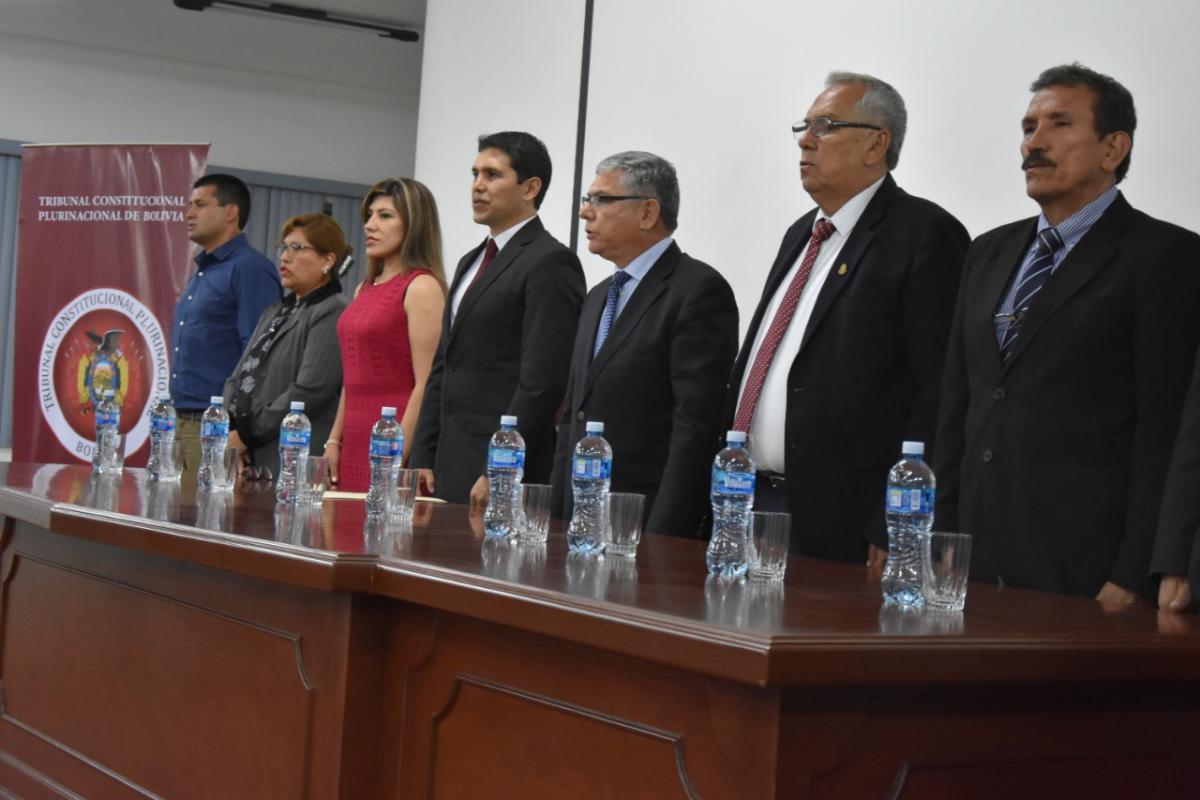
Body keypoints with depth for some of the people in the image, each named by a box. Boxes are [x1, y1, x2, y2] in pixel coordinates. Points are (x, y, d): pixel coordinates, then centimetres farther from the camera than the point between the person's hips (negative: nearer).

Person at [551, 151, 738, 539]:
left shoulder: (699, 290, -9)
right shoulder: (598, 299, 18)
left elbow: (697, 425, -17)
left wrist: (662, 537, -21)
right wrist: (558, 516, 12)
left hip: (649, 524, -7)